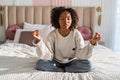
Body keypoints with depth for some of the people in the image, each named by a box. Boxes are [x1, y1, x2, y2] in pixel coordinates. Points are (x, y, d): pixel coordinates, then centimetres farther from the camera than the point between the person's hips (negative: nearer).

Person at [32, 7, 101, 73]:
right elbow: (47, 56, -20)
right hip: (57, 62, 0)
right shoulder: (52, 34, -14)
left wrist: (92, 43, -36)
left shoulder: (76, 34, -15)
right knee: (40, 64, -26)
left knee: (87, 65, -27)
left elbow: (81, 54, -21)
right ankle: (65, 70, -12)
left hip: (72, 61, 0)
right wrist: (39, 41, -33)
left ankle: (61, 70, -10)